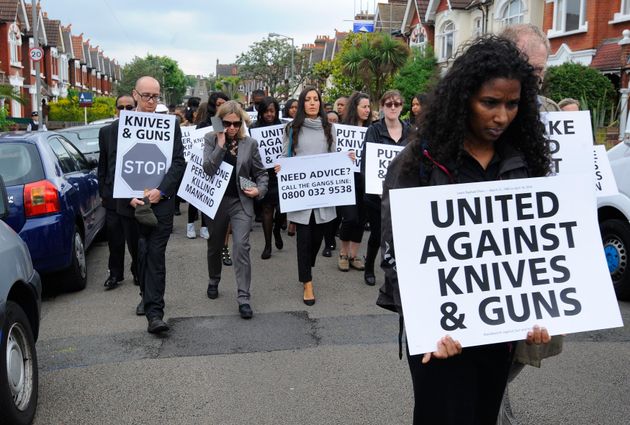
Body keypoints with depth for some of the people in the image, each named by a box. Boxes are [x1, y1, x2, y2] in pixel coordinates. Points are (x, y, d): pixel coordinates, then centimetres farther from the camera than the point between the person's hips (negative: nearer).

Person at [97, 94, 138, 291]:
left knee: (135, 237, 7)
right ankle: (115, 273, 25)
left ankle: (138, 272, 25)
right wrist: (102, 192, 9)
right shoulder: (106, 132, 7)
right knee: (114, 238, 11)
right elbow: (102, 165, 11)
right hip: (113, 194, 3)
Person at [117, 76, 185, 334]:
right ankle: (147, 296, 34)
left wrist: (161, 191, -13)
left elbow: (179, 162, -2)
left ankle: (154, 312, -7)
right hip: (131, 203, 2)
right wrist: (129, 197, -9)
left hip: (161, 202, -2)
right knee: (140, 254, 14)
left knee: (156, 255, -6)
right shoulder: (119, 127, 5)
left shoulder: (170, 125, 2)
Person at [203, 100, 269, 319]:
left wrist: (259, 189, -11)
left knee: (241, 246, -13)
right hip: (216, 200, 1)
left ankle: (244, 298, -10)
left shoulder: (250, 143, 0)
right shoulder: (210, 139, -1)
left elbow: (261, 173, 7)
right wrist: (221, 145, -18)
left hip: (241, 202, -1)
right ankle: (214, 281, 43)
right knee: (215, 245, 17)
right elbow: (208, 169, -14)